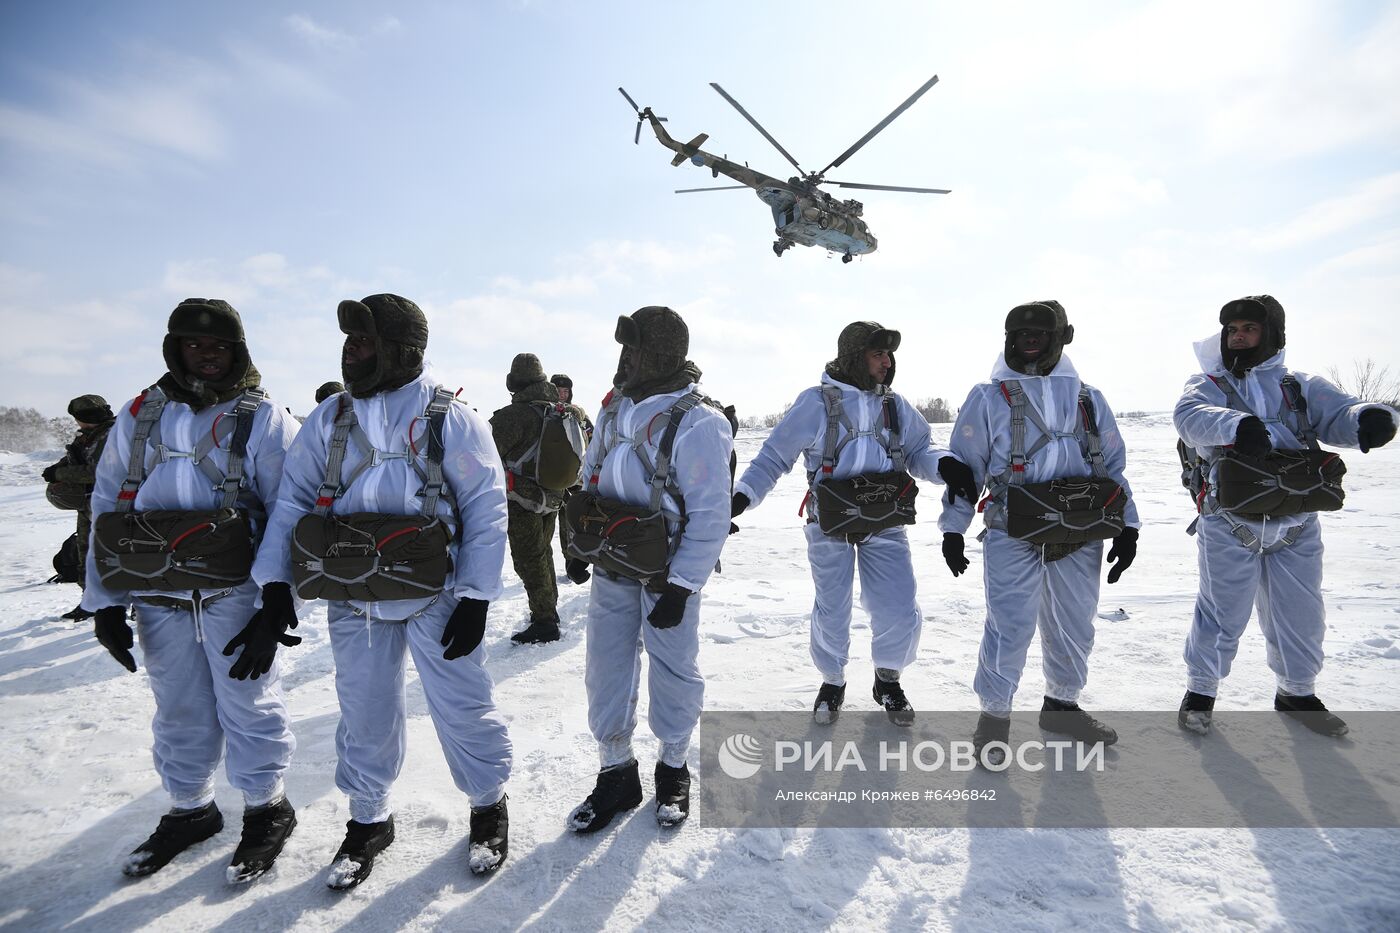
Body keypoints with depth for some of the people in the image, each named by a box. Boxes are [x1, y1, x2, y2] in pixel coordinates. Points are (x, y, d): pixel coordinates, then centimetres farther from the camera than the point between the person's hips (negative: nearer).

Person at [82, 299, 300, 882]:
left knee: (247, 704, 4)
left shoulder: (264, 420, -5)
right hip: (156, 595, 5)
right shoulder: (139, 417, 8)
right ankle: (189, 810, 35)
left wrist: (276, 607, -15)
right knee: (178, 710, 16)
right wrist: (103, 601, 7)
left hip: (233, 591, -4)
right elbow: (106, 507, 11)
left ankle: (266, 811, 23)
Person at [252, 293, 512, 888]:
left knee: (461, 707, 5)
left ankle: (489, 806, 29)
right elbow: (291, 502, 6)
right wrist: (274, 586, -2)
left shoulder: (452, 421, -9)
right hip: (354, 601, 4)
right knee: (365, 715, 15)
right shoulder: (327, 421, 4)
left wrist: (475, 598, -12)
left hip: (435, 597, -4)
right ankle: (368, 820, 36)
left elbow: (486, 511, -10)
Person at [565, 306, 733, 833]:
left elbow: (711, 517, -19)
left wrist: (680, 587, -19)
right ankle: (617, 774, 28)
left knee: (672, 674, 9)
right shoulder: (614, 409, 4)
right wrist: (582, 543, 10)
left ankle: (673, 770, 31)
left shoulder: (697, 424, -19)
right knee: (606, 671, 11)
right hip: (609, 571, 6)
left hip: (666, 576, -6)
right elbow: (590, 478, 15)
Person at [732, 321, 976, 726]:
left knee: (900, 613, -1)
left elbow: (919, 451, 9)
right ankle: (832, 681, 32)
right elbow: (775, 454, -5)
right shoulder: (817, 402, -6)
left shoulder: (895, 406, 7)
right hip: (830, 524, -3)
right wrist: (743, 494, -18)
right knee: (831, 612, 6)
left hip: (885, 524, 3)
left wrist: (944, 465, -15)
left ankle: (887, 679, 27)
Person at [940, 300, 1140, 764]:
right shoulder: (989, 397, 2)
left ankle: (1061, 705, 35)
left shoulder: (1089, 399, 13)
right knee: (1009, 630, -8)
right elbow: (964, 467, 2)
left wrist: (1127, 527, 10)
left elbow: (1114, 467, 16)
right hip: (1013, 535, -4)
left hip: (1081, 538, 4)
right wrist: (952, 528, -2)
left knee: (1074, 627, 15)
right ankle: (994, 714, 11)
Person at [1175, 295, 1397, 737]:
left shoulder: (1301, 387, 13)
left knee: (1300, 613, 13)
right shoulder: (1207, 384, 5)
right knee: (1222, 613, 1)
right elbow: (1189, 416, -16)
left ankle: (1297, 691, 36)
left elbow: (1339, 415, -1)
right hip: (1230, 525, -3)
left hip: (1297, 527, 3)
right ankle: (1201, 690, 21)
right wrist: (1236, 425, -37)